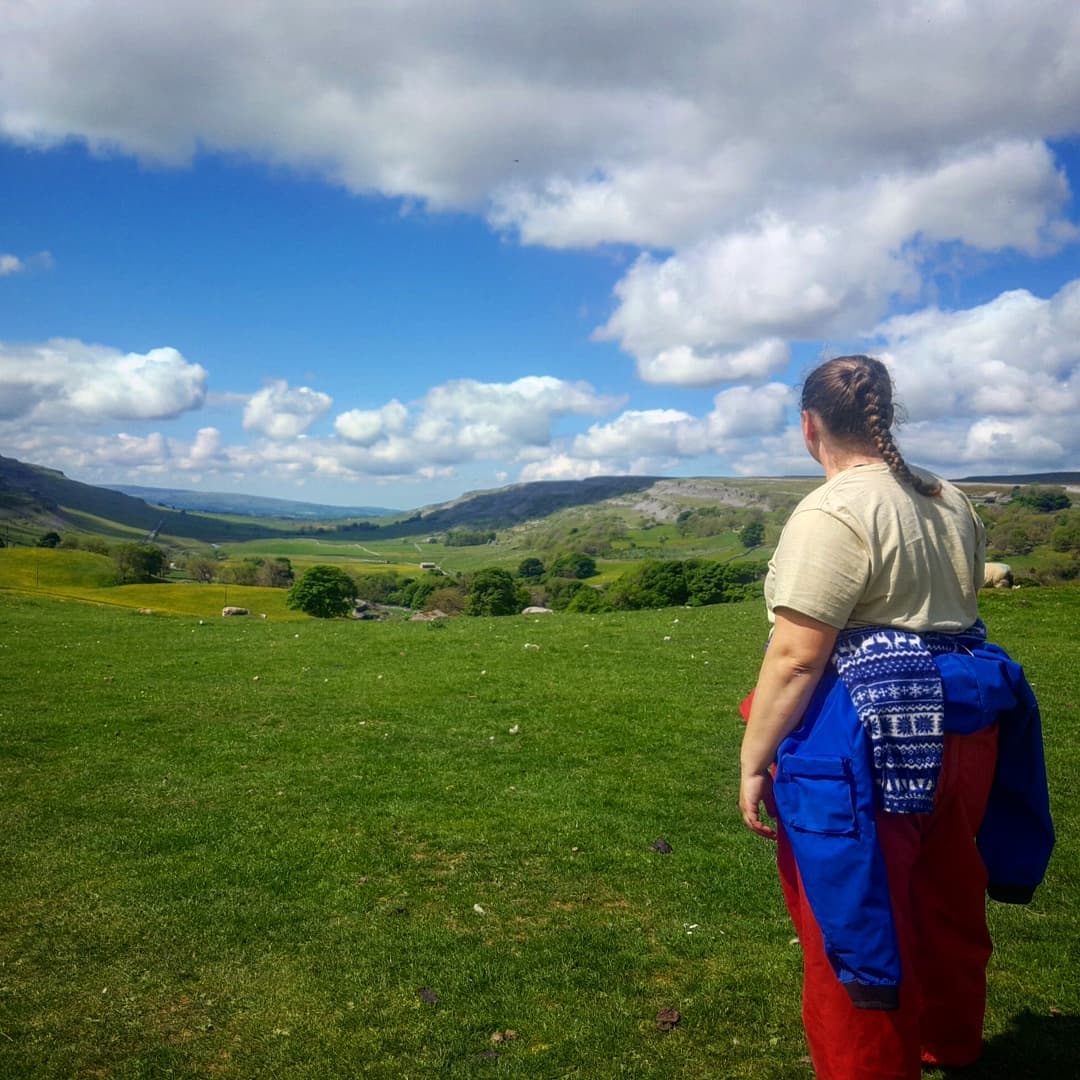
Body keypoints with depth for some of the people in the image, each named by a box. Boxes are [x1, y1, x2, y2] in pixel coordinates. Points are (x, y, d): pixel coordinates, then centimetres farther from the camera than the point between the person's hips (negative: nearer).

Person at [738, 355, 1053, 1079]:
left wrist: (754, 760, -16)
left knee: (857, 916, 6)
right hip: (958, 719, 9)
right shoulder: (949, 500, 8)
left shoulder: (833, 513, -19)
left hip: (869, 737, -9)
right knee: (946, 897, 26)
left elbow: (795, 656, -22)